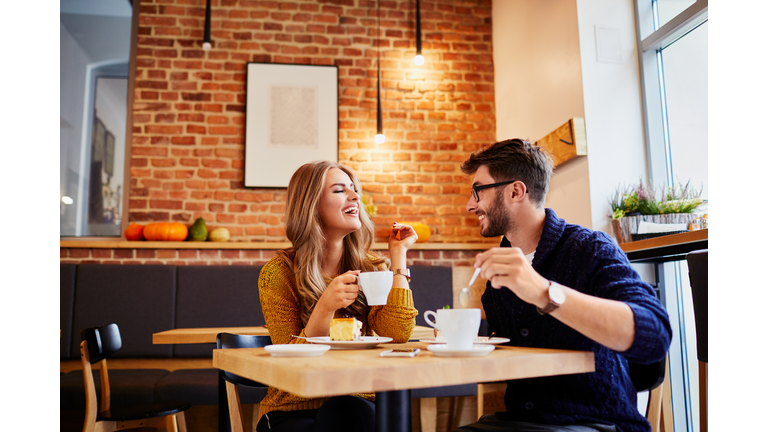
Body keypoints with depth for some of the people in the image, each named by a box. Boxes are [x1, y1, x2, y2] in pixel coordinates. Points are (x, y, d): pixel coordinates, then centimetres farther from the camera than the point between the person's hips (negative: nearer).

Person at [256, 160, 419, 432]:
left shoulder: (370, 267, 4)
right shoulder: (278, 273, -6)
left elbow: (398, 333, -12)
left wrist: (398, 254, -7)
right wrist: (325, 307, -25)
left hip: (358, 403, 3)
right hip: (293, 410, -3)